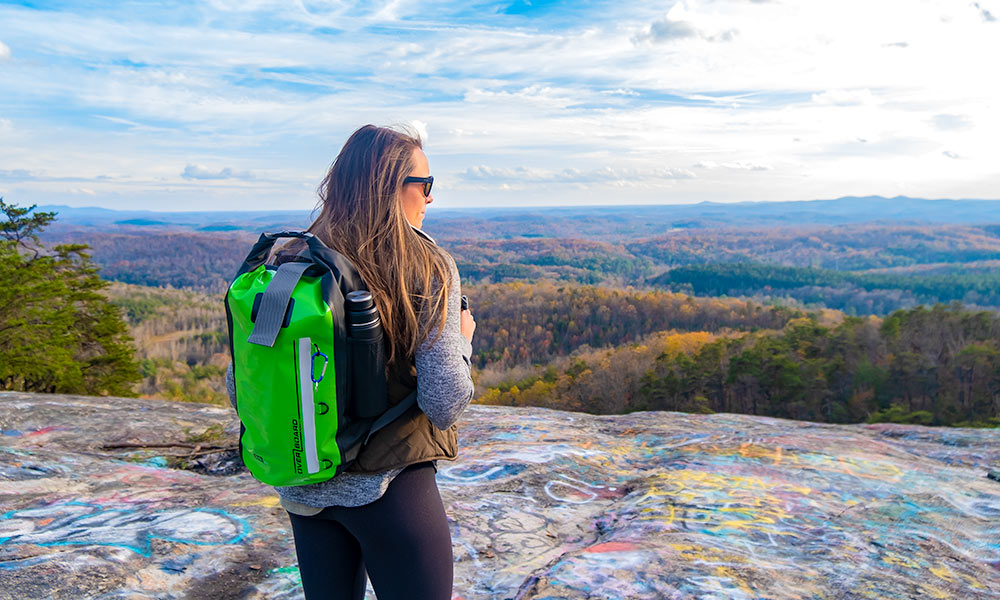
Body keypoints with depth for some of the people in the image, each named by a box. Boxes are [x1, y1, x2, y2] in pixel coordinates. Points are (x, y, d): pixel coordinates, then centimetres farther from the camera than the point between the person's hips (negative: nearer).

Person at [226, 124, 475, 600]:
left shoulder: (287, 263, -1)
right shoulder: (426, 267, -14)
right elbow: (445, 403, -18)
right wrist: (462, 340, 0)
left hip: (303, 490, 5)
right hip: (390, 485, -5)